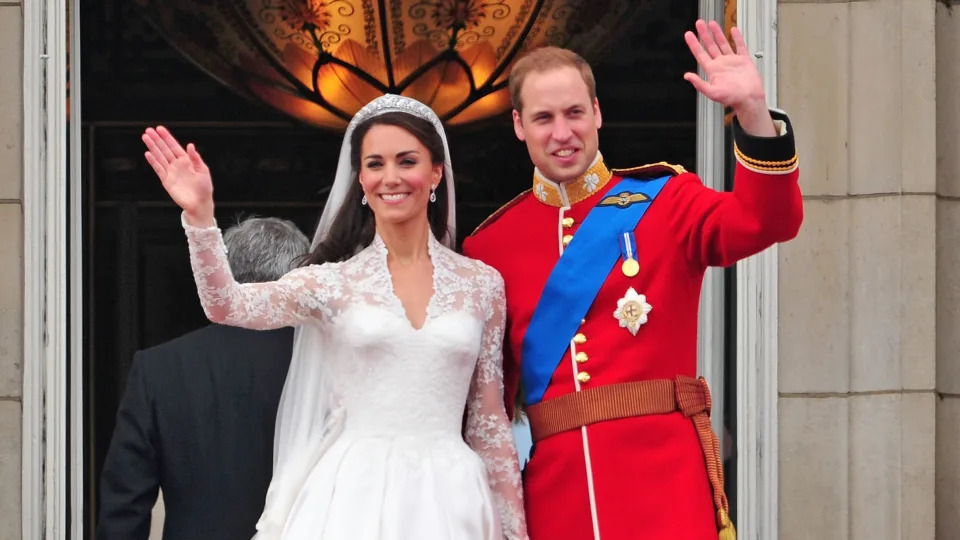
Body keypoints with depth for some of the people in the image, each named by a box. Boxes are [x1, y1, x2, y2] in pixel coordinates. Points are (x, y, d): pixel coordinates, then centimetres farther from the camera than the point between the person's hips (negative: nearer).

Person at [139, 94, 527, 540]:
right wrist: (200, 216, -25)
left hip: (448, 497, 1)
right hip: (354, 496, -1)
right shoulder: (333, 282, 3)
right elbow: (228, 306, -12)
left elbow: (489, 419, 10)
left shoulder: (481, 284, 6)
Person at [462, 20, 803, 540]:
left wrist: (753, 113, -24)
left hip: (665, 475, -2)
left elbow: (768, 221, -10)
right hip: (555, 482, 2)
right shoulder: (491, 243, 10)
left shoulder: (663, 200, 7)